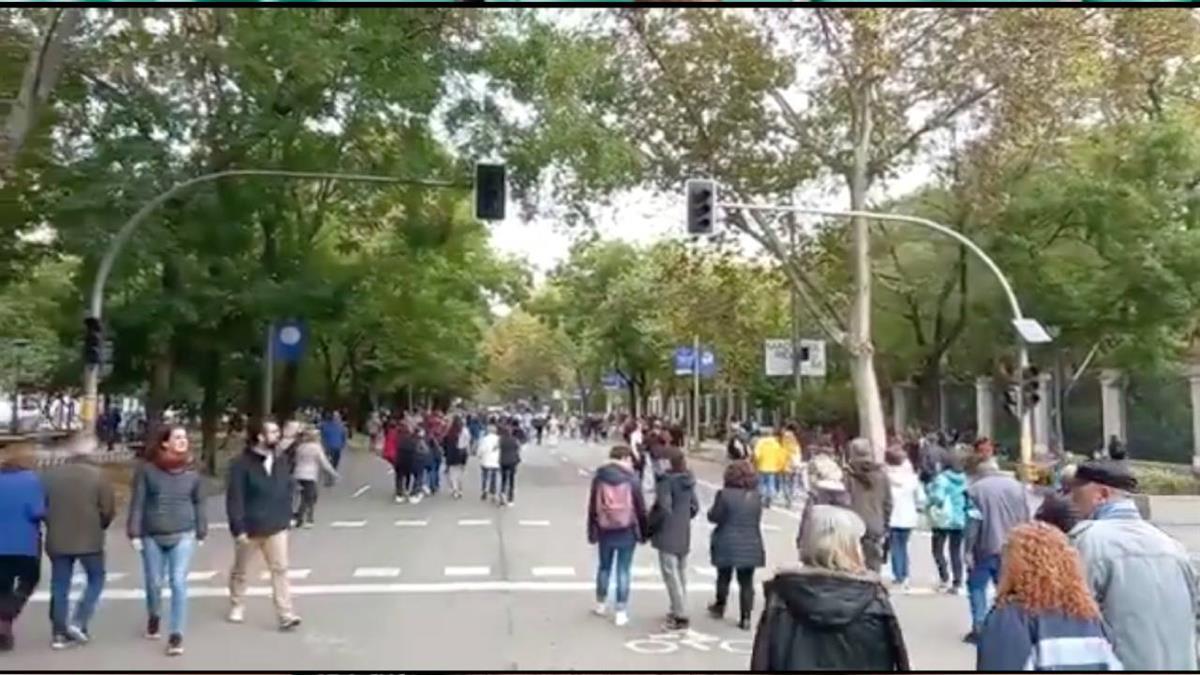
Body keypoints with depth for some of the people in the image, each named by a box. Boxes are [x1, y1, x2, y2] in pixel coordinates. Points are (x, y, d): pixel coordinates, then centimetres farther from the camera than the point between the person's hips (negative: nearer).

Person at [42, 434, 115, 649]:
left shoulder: (50, 475, 2)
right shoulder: (97, 475, -9)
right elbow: (108, 510, -9)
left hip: (57, 540, 4)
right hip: (89, 540, -3)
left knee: (60, 586, 11)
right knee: (96, 579, 14)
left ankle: (59, 633, 14)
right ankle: (78, 622, 1)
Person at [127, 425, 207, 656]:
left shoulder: (191, 470, -1)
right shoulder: (147, 469, -6)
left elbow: (199, 503, 6)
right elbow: (137, 502, -4)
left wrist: (201, 532, 8)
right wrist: (134, 533, -7)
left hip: (183, 535, 0)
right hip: (152, 536, 0)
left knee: (179, 583, -7)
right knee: (153, 583, 13)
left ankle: (176, 635, -1)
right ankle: (154, 616, 43)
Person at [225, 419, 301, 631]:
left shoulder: (281, 459, -1)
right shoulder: (242, 464, -18)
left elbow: (288, 489, 8)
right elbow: (234, 499, -17)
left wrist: (286, 517, 6)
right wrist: (238, 528, -19)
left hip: (276, 526, 3)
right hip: (249, 528, -3)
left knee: (280, 569, -2)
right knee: (240, 570, 17)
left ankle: (286, 615, -1)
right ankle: (237, 607, 39)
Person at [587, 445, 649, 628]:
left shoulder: (599, 477, -2)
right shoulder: (631, 478, -9)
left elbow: (592, 507, 2)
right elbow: (640, 508, -6)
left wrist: (592, 532, 10)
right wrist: (643, 532, 5)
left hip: (605, 531, 2)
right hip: (627, 531, -2)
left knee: (604, 567, 19)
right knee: (623, 570, 5)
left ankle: (601, 604, 32)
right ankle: (620, 611, 7)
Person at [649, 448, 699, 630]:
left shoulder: (666, 480, -19)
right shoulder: (688, 480, 5)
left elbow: (664, 508, -23)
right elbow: (695, 506, 10)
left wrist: (649, 525, -10)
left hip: (668, 535, -8)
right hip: (684, 534, 8)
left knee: (671, 575, -2)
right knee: (681, 573, 18)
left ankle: (680, 616, 0)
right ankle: (679, 610, 27)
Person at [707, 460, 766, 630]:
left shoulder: (724, 494, -13)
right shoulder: (755, 496, 1)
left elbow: (715, 517, -10)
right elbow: (758, 520, 7)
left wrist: (710, 511, 10)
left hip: (727, 544, -2)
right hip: (750, 545, 2)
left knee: (724, 577, 17)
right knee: (747, 582, 7)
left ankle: (720, 607, 33)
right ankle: (745, 618, 5)